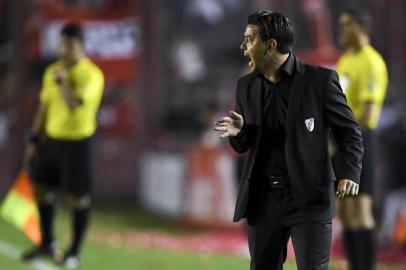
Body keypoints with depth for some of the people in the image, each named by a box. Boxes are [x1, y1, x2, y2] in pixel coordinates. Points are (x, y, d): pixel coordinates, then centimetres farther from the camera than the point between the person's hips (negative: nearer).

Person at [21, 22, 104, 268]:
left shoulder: (92, 75, -13)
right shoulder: (53, 71, 7)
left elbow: (74, 105, -27)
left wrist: (62, 81, -23)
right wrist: (34, 140, 14)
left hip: (77, 142, -6)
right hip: (51, 138, 6)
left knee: (77, 196, 1)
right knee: (41, 188, 11)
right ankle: (47, 244, 28)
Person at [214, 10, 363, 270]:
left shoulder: (320, 80, -6)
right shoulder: (247, 86, 8)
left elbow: (350, 131, -1)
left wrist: (350, 173, -16)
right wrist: (238, 131, -8)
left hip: (308, 198, -5)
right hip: (263, 199, 5)